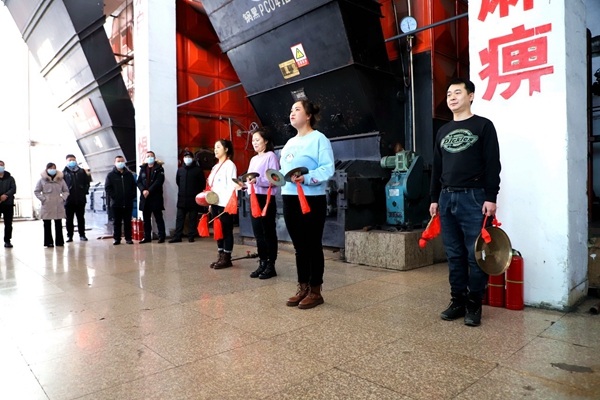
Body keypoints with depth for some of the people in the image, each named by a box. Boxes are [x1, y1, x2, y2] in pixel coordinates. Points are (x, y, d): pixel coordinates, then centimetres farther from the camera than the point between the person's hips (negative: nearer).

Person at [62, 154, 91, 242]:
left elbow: (87, 182, 8)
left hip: (80, 199, 1)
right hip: (69, 199, -1)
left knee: (81, 218, 9)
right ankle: (69, 236, 14)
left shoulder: (82, 171, 7)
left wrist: (85, 191, -4)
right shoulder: (64, 172, 2)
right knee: (69, 219, 7)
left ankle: (82, 235, 16)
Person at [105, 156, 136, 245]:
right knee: (117, 222, 6)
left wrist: (132, 196, -1)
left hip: (128, 203, 1)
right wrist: (113, 197, -9)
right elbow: (107, 188, 0)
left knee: (128, 222, 5)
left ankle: (128, 238, 11)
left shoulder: (129, 174, 11)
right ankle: (116, 239, 12)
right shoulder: (111, 175, 5)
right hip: (116, 204, -1)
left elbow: (134, 186, 10)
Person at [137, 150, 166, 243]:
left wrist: (149, 191, -16)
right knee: (146, 219, 8)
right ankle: (147, 237, 15)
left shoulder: (159, 168, 3)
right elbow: (139, 182, 8)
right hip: (144, 197, 5)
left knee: (158, 218, -1)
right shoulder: (142, 169, 15)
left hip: (156, 197, -4)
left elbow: (159, 181, -9)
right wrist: (143, 190, -11)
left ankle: (161, 236, 2)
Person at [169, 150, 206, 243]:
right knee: (179, 218, 3)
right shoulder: (180, 170, 10)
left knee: (193, 218, 2)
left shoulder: (198, 170, -1)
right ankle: (177, 236, 6)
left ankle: (191, 236, 9)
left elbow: (203, 183, 3)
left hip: (193, 199, -3)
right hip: (182, 199, 3)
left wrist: (197, 192, 5)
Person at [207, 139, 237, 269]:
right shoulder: (216, 166, 19)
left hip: (224, 204, -8)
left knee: (226, 230, -2)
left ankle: (227, 258, 4)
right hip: (215, 203, 9)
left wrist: (228, 204, -19)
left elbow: (232, 185, -14)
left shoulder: (230, 165, -6)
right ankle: (220, 256, 18)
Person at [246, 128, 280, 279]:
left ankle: (271, 266, 7)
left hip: (266, 199, -8)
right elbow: (251, 178, 17)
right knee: (258, 234, 11)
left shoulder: (271, 156, -6)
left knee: (269, 233, -1)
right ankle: (262, 264, 21)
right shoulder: (254, 159, 18)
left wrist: (257, 181, -27)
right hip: (254, 199, 8)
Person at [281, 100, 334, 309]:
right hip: (289, 199, 8)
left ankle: (315, 291, 12)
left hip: (311, 200, -8)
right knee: (299, 246, 12)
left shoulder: (319, 139, -5)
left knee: (313, 246, 0)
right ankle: (302, 288, 23)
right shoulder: (289, 143, 19)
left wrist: (306, 178, -28)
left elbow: (327, 168, -15)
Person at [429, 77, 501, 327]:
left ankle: (474, 305, 10)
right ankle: (458, 301, 18)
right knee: (454, 255, 8)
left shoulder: (483, 126, 2)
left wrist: (491, 197, -12)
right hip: (447, 198, 5)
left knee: (476, 255, -2)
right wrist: (434, 198, 13)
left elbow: (492, 164, -4)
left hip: (473, 198, -5)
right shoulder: (443, 131, 18)